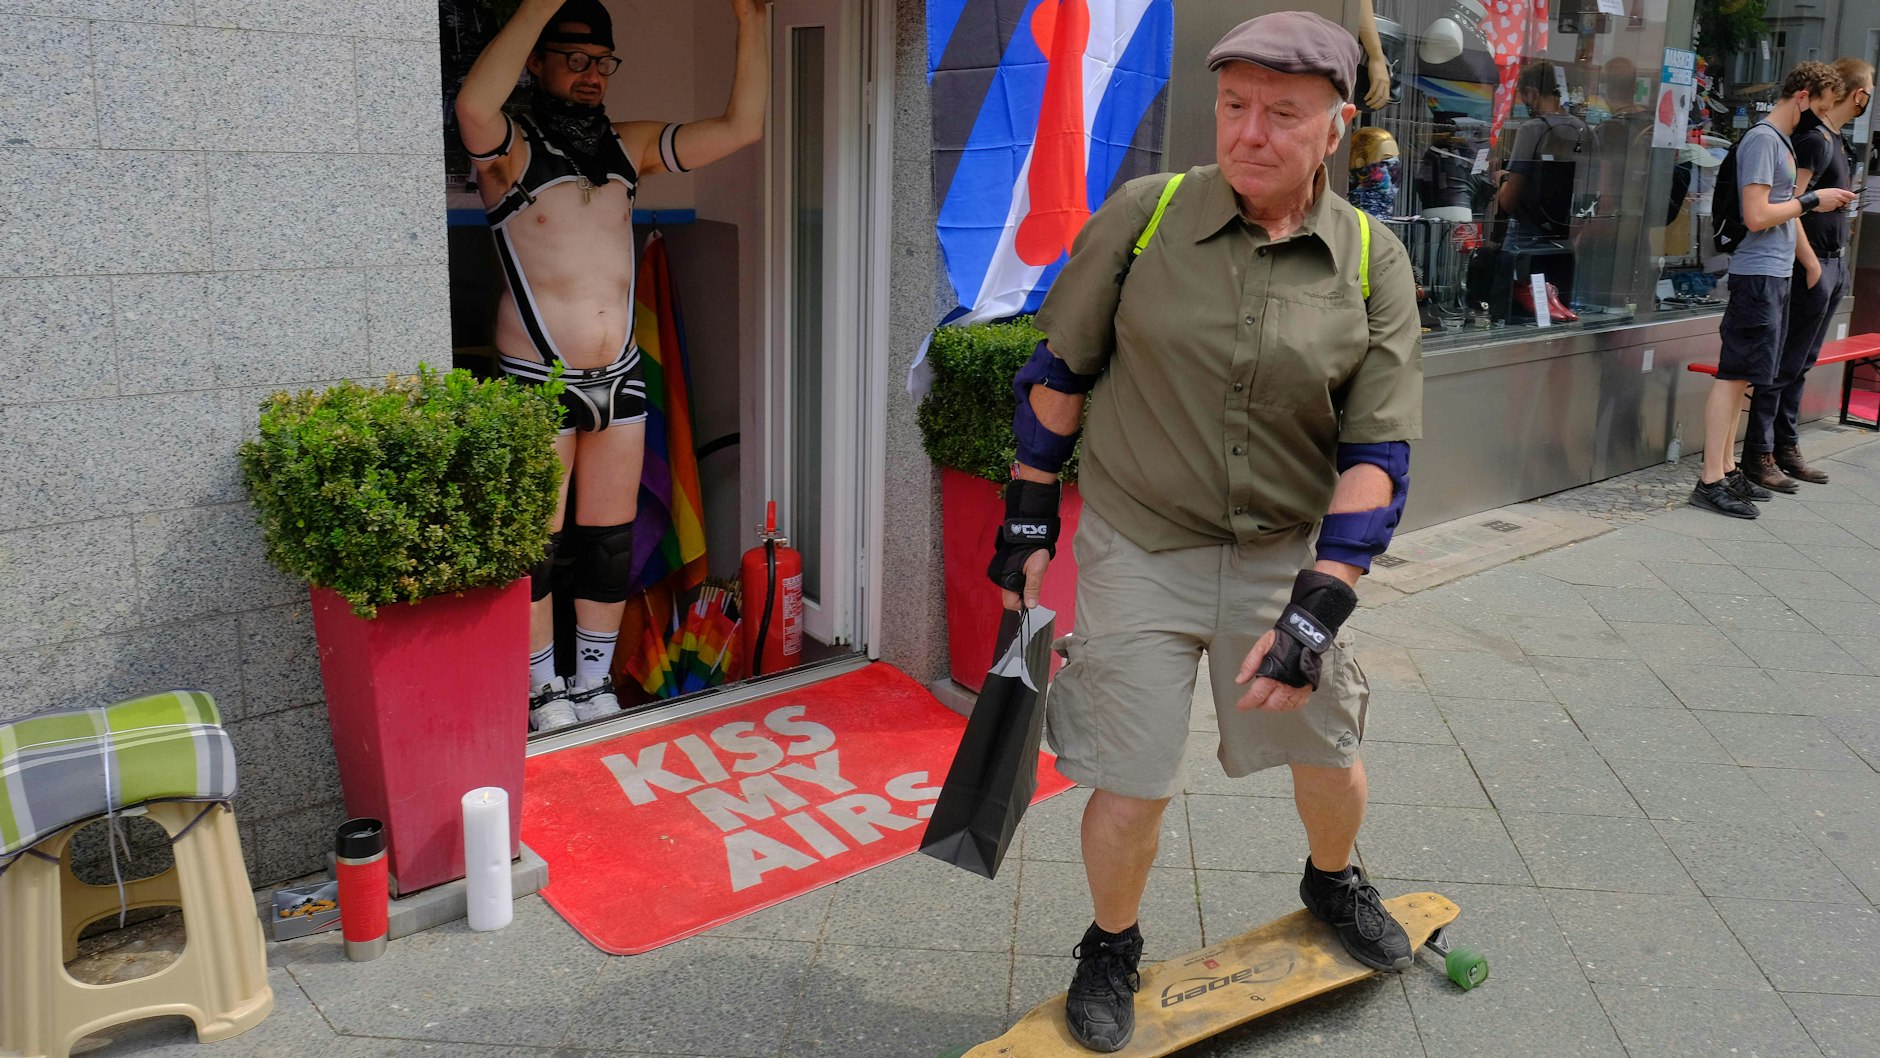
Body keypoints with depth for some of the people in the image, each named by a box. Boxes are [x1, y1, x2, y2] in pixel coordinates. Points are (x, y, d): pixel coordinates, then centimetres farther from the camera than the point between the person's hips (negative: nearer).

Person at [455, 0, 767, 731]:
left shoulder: (629, 147, 10)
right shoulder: (511, 149, -6)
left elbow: (741, 127, 3)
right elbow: (473, 105, -32)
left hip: (621, 377, 5)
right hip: (540, 383, -5)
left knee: (610, 541, 12)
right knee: (535, 547, 3)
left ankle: (594, 685, 27)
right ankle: (544, 693, 19)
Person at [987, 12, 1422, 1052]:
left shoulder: (1372, 260, -4)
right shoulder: (1142, 214, -7)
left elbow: (1378, 452, -7)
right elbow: (1058, 375, 2)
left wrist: (1316, 610, -16)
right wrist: (1028, 521, 3)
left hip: (1283, 555, 2)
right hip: (1136, 550, -2)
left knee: (1327, 753, 15)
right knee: (1130, 788, 0)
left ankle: (1334, 883, 50)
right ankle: (1110, 949, 31)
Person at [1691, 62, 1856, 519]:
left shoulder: (1782, 140, 19)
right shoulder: (1762, 139, -11)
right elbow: (1757, 216, -19)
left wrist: (1812, 261, 20)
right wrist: (1812, 200, -9)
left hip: (1775, 275, 10)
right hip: (1758, 274, -10)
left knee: (1741, 377, 11)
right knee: (1734, 375, -10)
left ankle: (1727, 469, 16)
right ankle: (1711, 481, -10)